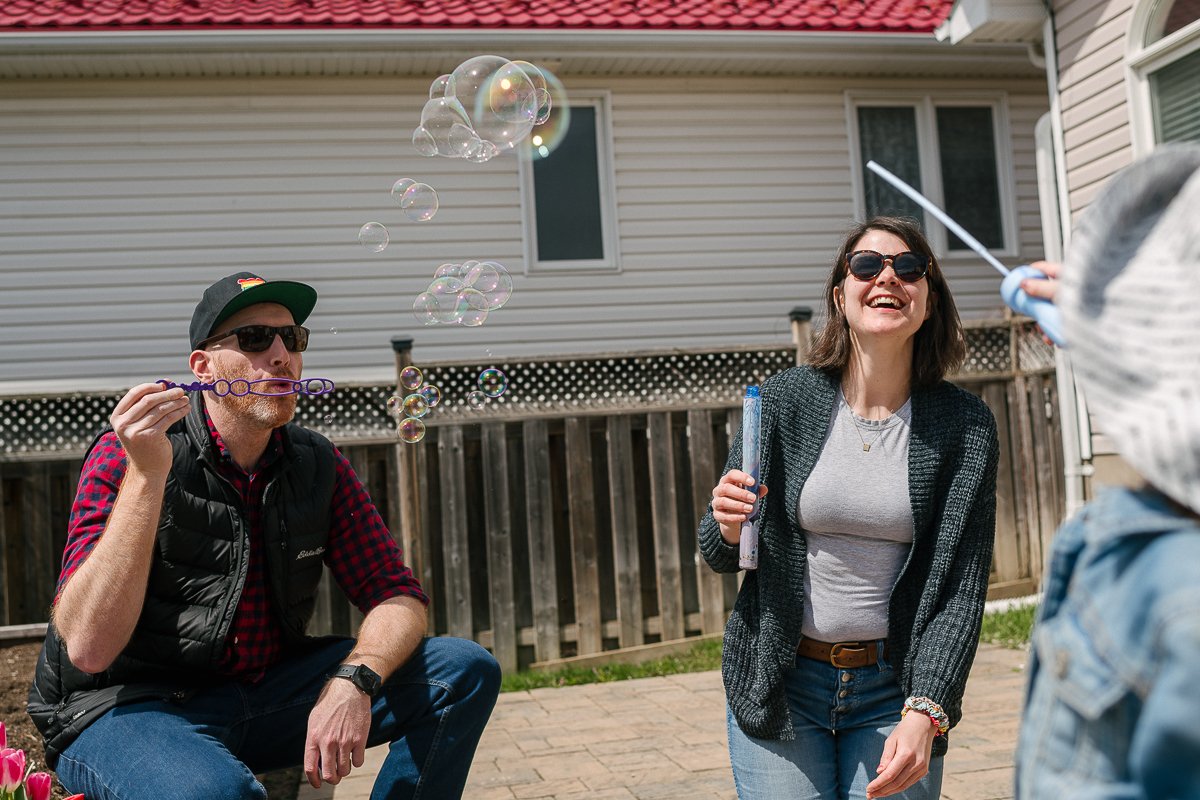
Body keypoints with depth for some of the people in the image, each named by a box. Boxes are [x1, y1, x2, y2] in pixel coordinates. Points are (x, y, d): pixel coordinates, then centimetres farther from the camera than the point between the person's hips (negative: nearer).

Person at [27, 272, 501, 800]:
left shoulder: (317, 464, 2)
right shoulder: (125, 455, -12)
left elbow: (398, 597, 0)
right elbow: (88, 649, -22)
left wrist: (353, 681, -23)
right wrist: (147, 475, -29)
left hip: (266, 689, 6)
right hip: (129, 705, -5)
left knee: (465, 671, -6)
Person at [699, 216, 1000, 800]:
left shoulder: (965, 425, -6)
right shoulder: (783, 401, -6)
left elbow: (961, 584, -9)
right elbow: (720, 555, 3)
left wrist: (925, 711, -19)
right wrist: (727, 528, -20)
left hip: (897, 689, 0)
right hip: (779, 685, 0)